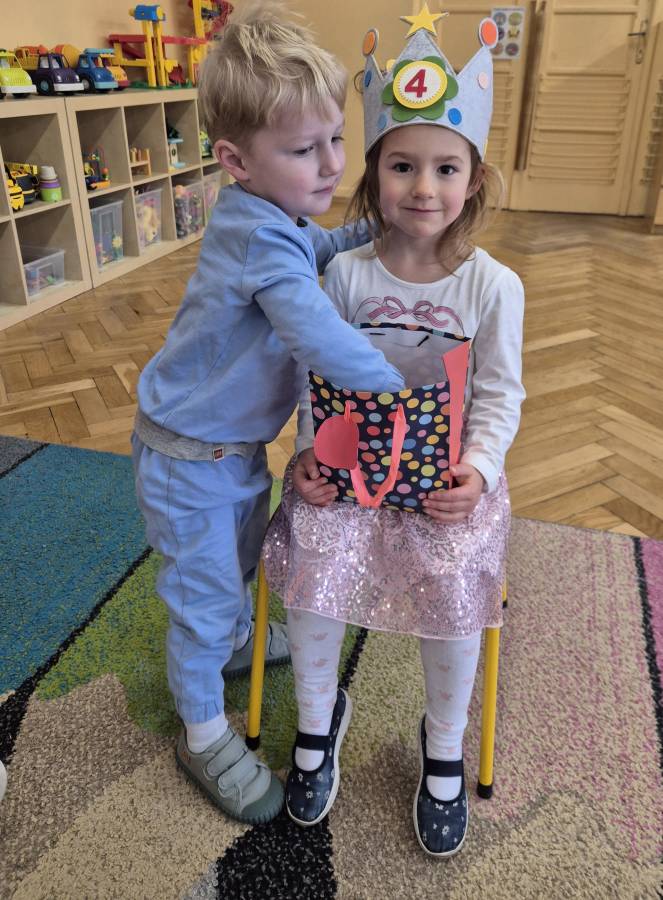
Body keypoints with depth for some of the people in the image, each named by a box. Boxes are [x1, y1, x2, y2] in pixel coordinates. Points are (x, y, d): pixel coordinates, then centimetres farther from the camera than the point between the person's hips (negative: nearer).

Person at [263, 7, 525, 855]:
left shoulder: (493, 285, -4)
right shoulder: (345, 273, -1)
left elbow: (499, 396, -1)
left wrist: (478, 469, -16)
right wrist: (308, 453, -9)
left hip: (446, 471, -1)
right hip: (350, 461, 1)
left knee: (456, 585, -20)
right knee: (314, 563, -19)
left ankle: (444, 746, 13)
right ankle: (318, 716, 14)